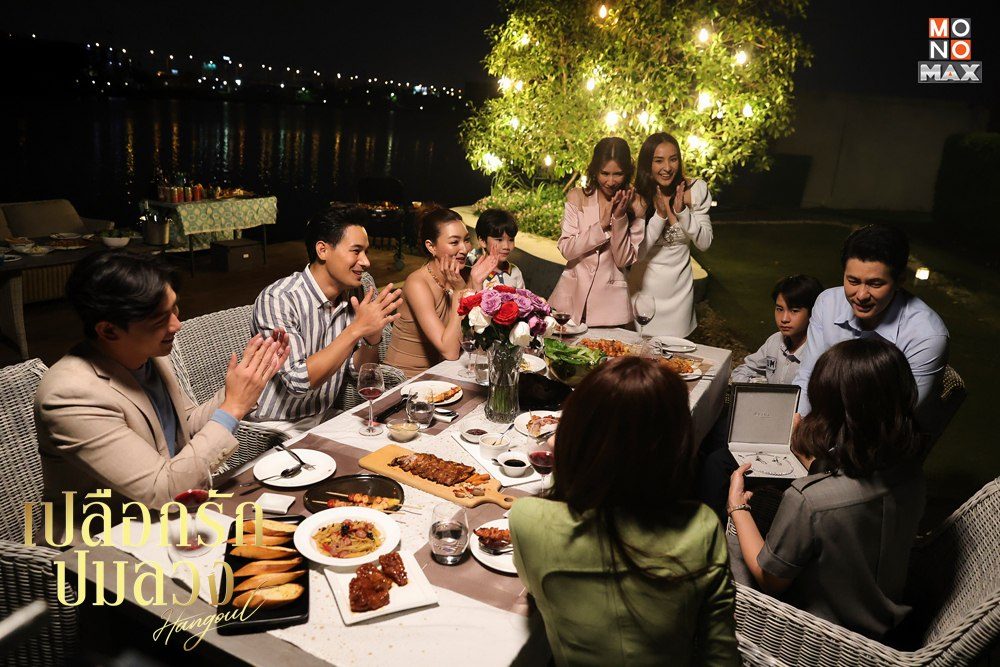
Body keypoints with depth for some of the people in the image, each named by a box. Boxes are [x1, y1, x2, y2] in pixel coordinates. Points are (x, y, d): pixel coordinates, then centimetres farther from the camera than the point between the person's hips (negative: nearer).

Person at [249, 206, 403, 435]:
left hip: (326, 417, 6)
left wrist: (372, 338, -17)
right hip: (279, 428, -6)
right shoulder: (278, 299, -20)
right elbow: (298, 381, -28)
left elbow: (359, 371, 4)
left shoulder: (354, 294, 0)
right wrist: (356, 329, -30)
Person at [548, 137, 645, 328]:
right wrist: (602, 224, -18)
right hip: (571, 297, 1)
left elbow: (625, 260, -6)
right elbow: (566, 249, -9)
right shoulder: (577, 197, -1)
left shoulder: (633, 206, -2)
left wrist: (620, 218, -16)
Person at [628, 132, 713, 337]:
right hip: (644, 286, -1)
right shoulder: (637, 197, -12)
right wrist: (660, 214, -26)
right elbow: (637, 253, -16)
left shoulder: (695, 190, -8)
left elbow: (704, 243, -8)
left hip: (679, 288, 2)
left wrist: (682, 211, -22)